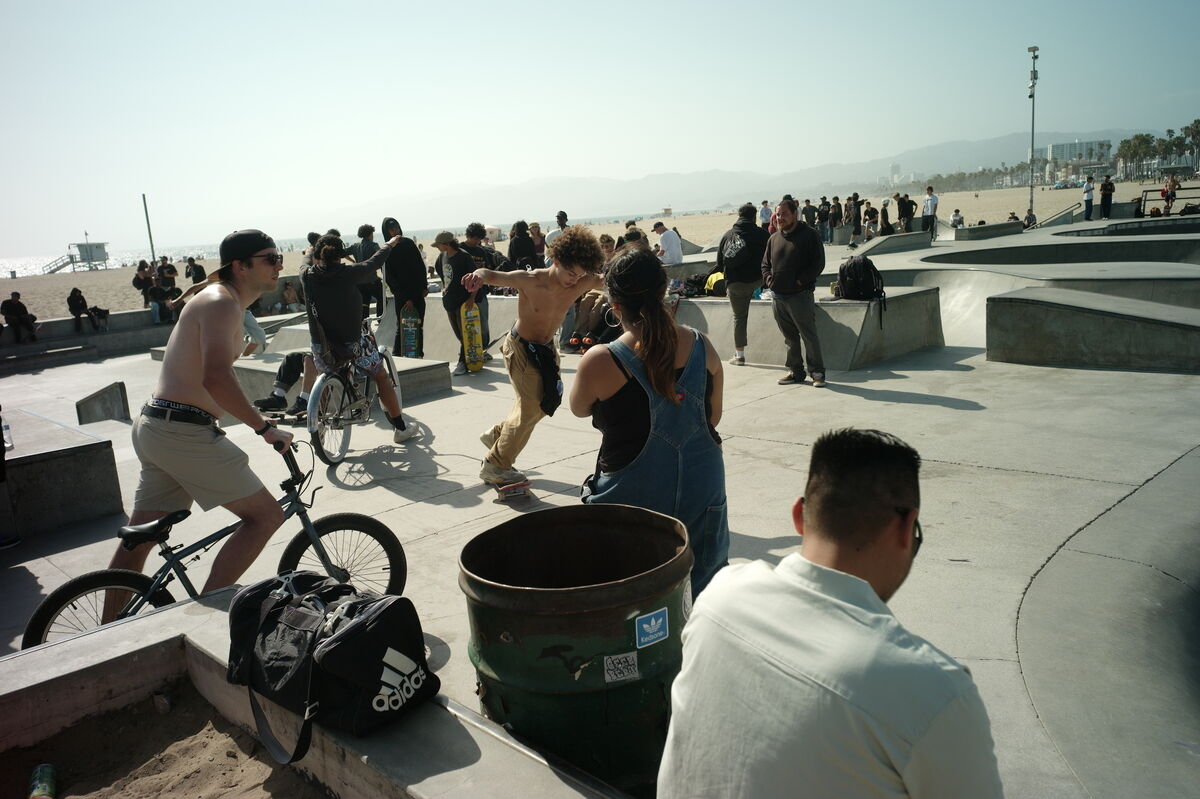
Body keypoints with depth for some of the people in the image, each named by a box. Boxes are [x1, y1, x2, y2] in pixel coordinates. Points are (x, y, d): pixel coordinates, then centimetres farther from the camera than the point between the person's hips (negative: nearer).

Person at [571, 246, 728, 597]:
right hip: (702, 490, 4)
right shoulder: (701, 346, -7)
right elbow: (714, 417, 5)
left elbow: (579, 409, 2)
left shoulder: (600, 362, -19)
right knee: (700, 587, 22)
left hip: (634, 497, -3)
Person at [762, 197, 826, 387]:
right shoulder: (773, 239, 15)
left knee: (809, 336, -4)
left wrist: (802, 280, -14)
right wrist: (768, 278, 4)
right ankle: (795, 371, 21)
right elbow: (765, 263, 23)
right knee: (790, 337, 12)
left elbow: (818, 263, -8)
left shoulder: (808, 235, -3)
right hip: (779, 296, 6)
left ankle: (817, 372, 4)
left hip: (801, 295, -6)